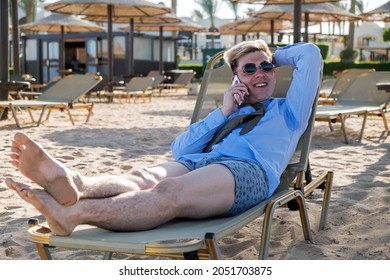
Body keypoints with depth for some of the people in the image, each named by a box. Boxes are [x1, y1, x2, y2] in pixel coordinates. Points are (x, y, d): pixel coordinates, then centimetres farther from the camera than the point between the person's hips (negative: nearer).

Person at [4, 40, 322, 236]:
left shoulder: (287, 110, 31)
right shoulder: (231, 113, 39)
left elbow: (310, 54, 21)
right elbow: (179, 149, 22)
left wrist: (273, 56, 36)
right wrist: (222, 112, 16)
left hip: (248, 170, -5)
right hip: (201, 161, 5)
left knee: (170, 191, -36)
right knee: (143, 177, -31)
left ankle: (71, 213, -59)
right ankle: (73, 183, -62)